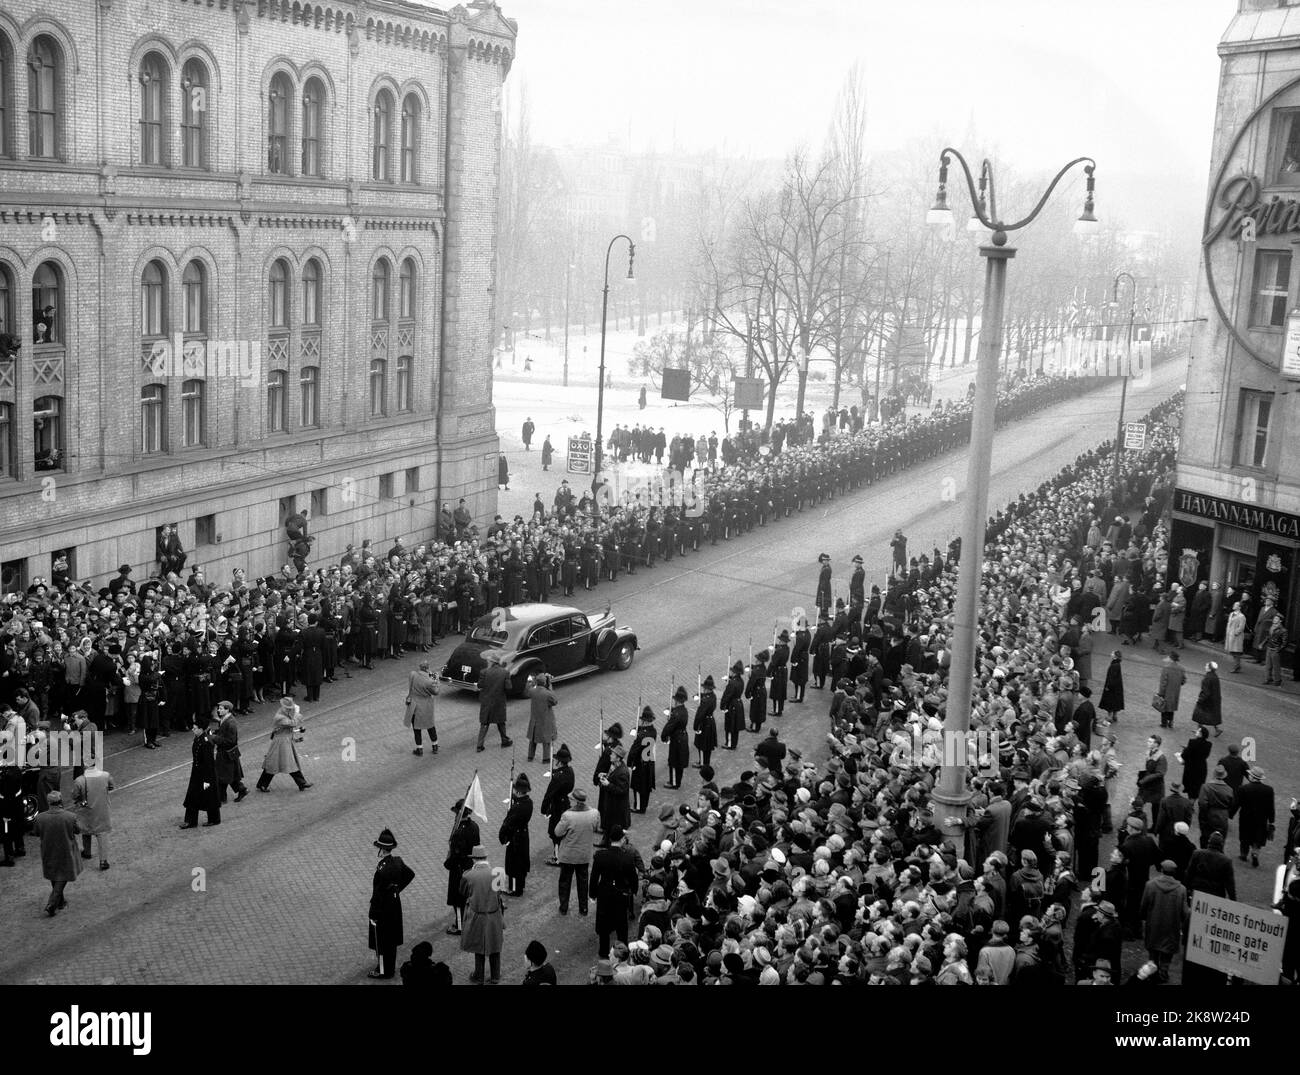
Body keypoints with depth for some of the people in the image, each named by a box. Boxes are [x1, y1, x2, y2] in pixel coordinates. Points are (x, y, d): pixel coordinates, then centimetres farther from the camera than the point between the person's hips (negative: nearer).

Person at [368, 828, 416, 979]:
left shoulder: (382, 869, -30)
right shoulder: (397, 861, -5)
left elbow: (378, 893, -26)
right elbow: (411, 874, 12)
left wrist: (373, 913, -17)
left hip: (382, 908, -8)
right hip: (395, 904, 8)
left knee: (381, 940, 8)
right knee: (392, 937, 21)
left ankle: (383, 970, 19)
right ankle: (391, 966, 36)